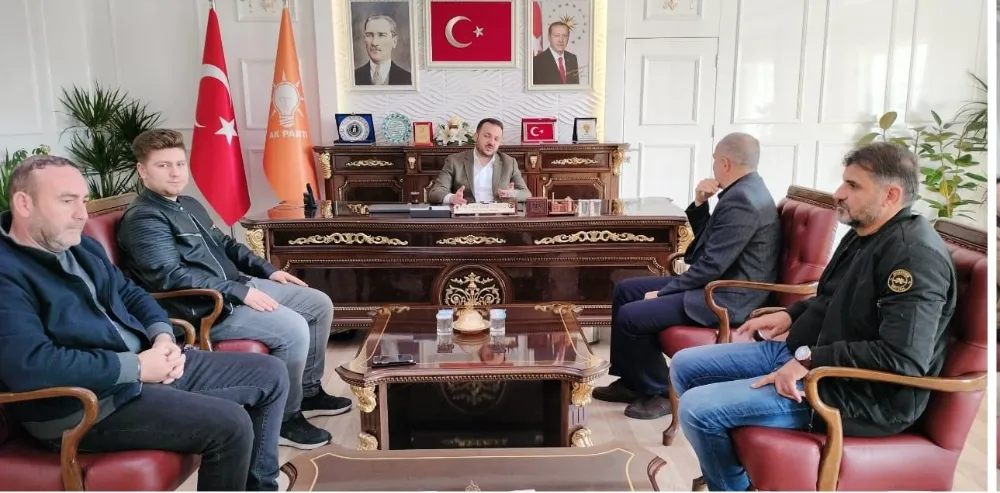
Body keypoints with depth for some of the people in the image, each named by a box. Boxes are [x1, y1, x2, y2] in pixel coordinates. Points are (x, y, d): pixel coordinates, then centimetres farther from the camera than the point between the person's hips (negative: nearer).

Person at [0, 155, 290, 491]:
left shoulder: (81, 247, 13)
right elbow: (30, 365, -28)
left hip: (150, 364, 10)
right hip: (86, 403, -9)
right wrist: (136, 366, -21)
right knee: (230, 425, -25)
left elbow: (129, 293, 22)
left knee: (271, 375, 6)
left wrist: (162, 336, 0)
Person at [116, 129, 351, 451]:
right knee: (292, 328, -27)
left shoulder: (190, 206, 17)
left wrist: (267, 270, 14)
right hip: (203, 308, -10)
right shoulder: (142, 219, -13)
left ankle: (309, 391, 19)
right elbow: (171, 276, -24)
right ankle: (285, 418, -8)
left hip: (238, 286, 10)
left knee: (320, 304, 7)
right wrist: (241, 292, -26)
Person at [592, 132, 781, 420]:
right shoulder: (744, 190, 13)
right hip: (717, 284, 11)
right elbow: (707, 240, 19)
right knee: (625, 290, 10)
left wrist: (664, 292, -15)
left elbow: (713, 265, -24)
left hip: (727, 298, -11)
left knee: (631, 317, -19)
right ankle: (631, 380, 18)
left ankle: (659, 392, 2)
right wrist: (699, 204, 2)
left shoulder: (742, 200, -21)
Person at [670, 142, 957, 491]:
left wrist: (809, 360, -25)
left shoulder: (915, 254, -20)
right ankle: (730, 460, 21)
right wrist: (790, 316, 11)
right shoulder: (864, 233, 12)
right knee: (684, 366, 8)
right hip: (803, 354, 10)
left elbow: (904, 357, -29)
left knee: (697, 409, -20)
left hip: (854, 390, -10)